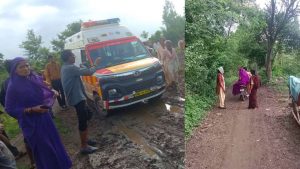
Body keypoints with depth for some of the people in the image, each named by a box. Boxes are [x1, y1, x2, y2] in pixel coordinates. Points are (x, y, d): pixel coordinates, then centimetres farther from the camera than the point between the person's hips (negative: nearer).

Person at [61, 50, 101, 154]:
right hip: (77, 98, -11)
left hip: (76, 97, 11)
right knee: (83, 121, -4)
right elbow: (89, 72, -19)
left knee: (86, 116, 20)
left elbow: (80, 72, 16)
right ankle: (84, 146, 5)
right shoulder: (71, 68, -19)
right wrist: (96, 64, -4)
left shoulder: (65, 67, 13)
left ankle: (85, 140, 30)